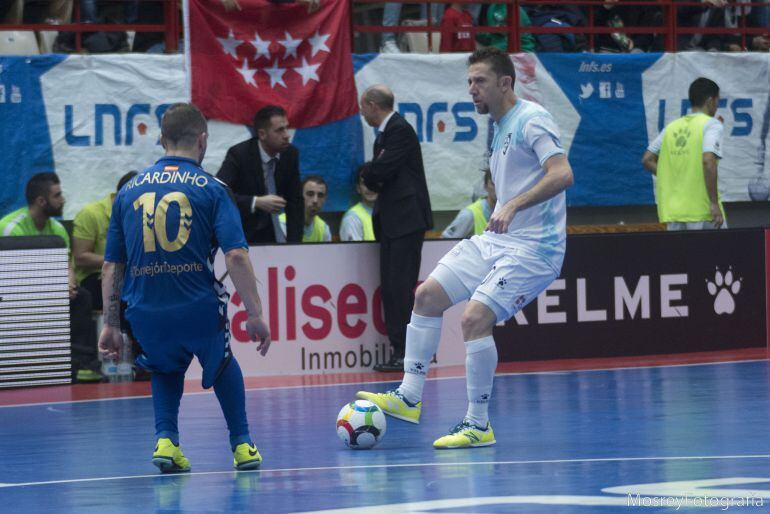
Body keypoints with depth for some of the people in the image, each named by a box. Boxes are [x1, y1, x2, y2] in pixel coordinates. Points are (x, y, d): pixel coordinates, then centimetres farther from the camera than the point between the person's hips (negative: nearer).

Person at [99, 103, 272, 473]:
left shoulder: (129, 191, 10)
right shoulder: (210, 189, 1)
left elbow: (111, 266, 11)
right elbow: (236, 256, -10)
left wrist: (110, 324, 16)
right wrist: (255, 315, -7)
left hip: (145, 314, 2)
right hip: (198, 309, -2)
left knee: (165, 370, 32)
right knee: (222, 364, 30)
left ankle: (166, 439, 11)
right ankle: (241, 445, 29)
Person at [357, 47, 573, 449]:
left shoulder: (531, 120, -13)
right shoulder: (501, 129, 16)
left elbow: (562, 174, -27)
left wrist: (513, 205, -36)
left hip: (532, 247, -10)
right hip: (495, 240, 10)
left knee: (475, 318, -21)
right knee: (427, 295, 6)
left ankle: (478, 425, -10)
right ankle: (409, 397, 12)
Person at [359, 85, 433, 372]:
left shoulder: (400, 131, -11)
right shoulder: (385, 133, 19)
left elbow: (380, 172, -19)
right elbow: (376, 176, 15)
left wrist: (370, 179, 1)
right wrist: (374, 182, -6)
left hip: (406, 221, -10)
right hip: (391, 223, 10)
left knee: (400, 287, -12)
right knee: (390, 288, 7)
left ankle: (407, 354, -12)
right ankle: (399, 351, 9)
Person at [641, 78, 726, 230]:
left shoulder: (672, 126, 15)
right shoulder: (711, 124, -4)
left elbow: (647, 160, 14)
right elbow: (708, 161, -19)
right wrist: (714, 203, -18)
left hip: (672, 211, 6)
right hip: (702, 211, -6)